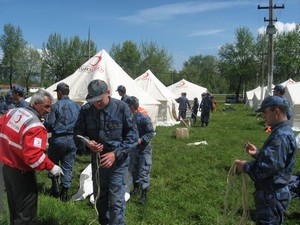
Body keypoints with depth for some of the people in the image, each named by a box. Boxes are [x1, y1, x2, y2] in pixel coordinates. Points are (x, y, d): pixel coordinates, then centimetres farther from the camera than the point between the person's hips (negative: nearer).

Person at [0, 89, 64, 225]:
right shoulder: (35, 127, -26)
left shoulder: (12, 112, -1)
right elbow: (33, 155, -34)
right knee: (26, 213, 4)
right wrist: (51, 167, -22)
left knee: (14, 207, 25)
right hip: (22, 173, -9)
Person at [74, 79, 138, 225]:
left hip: (118, 161, -4)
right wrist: (87, 143, -18)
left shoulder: (121, 108, -13)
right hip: (97, 159, 4)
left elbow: (132, 135, -9)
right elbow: (78, 132, 5)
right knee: (99, 198, 19)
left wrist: (116, 154, -19)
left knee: (116, 201, -5)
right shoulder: (86, 110, -5)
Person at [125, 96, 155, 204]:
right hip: (132, 148, 7)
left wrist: (142, 140, -28)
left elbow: (151, 132, -16)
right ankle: (136, 188, 38)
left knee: (144, 171, -3)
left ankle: (144, 194, 4)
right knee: (133, 169, 19)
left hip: (144, 148, -6)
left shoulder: (144, 118, -21)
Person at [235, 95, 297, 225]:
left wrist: (245, 167, -17)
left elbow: (267, 167, -31)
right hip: (272, 193, 11)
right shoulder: (283, 132, 11)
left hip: (271, 196, -11)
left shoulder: (281, 136, -24)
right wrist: (257, 153, 7)